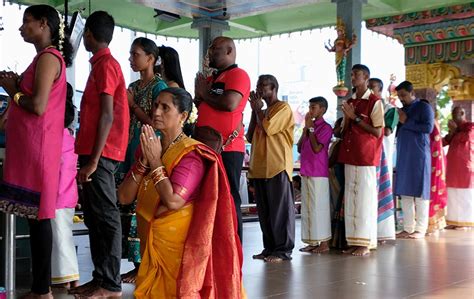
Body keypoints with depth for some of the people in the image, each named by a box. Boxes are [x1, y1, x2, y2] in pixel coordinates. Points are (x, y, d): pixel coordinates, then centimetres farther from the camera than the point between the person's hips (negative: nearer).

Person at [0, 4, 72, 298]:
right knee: (35, 216, 9)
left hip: (36, 147, -10)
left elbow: (38, 106, -20)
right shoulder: (48, 57, 20)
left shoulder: (48, 57, -11)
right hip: (31, 145, 10)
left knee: (37, 216, -6)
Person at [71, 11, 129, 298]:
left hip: (100, 153, -10)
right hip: (94, 152, 10)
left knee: (105, 217, -5)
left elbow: (107, 115, -18)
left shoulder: (105, 64, -11)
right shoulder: (103, 63, 18)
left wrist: (94, 160, -20)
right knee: (94, 217, 12)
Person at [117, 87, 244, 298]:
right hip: (150, 240, 7)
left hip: (177, 243, -7)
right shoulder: (148, 147, 6)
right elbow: (124, 197, 0)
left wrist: (155, 161, -18)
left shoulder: (191, 154, -14)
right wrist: (144, 161, -13)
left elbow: (173, 202, -27)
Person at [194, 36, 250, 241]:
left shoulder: (238, 75, -4)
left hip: (227, 149, -9)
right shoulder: (213, 78, 23)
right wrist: (199, 94, 5)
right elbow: (200, 106, 26)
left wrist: (205, 93, -5)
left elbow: (230, 103, -20)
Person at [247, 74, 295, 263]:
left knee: (280, 209, -5)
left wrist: (258, 109, -1)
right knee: (264, 211, 9)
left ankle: (284, 250, -2)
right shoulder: (262, 112, 23)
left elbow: (267, 128, -17)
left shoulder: (283, 108, -3)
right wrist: (254, 111, 10)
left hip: (277, 167, -8)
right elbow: (250, 137, 15)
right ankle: (269, 247, 15)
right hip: (260, 167, 8)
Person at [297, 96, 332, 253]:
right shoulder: (310, 126, 16)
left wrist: (310, 128, -10)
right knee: (307, 207, 9)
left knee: (318, 207, -5)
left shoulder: (325, 127, -7)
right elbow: (300, 149, 11)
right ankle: (313, 241, 15)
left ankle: (324, 243, 1)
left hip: (318, 174, -8)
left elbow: (316, 148, -18)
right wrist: (305, 129, 4)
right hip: (306, 173, 8)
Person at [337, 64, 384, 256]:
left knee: (365, 199, -5)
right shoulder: (349, 102, 16)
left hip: (366, 157, -7)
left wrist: (355, 117, -13)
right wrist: (347, 118, -1)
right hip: (349, 156, 7)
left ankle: (366, 243, 1)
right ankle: (354, 241, 12)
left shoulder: (374, 102, -5)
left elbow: (377, 132, -11)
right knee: (350, 199, 6)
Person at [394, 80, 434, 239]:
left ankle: (420, 229, 0)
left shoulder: (424, 107, 1)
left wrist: (406, 122, -10)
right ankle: (408, 228, 8)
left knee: (419, 191, -4)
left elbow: (428, 127, -13)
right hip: (403, 156, 6)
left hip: (419, 156, -6)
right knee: (405, 192, 4)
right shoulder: (403, 109, 19)